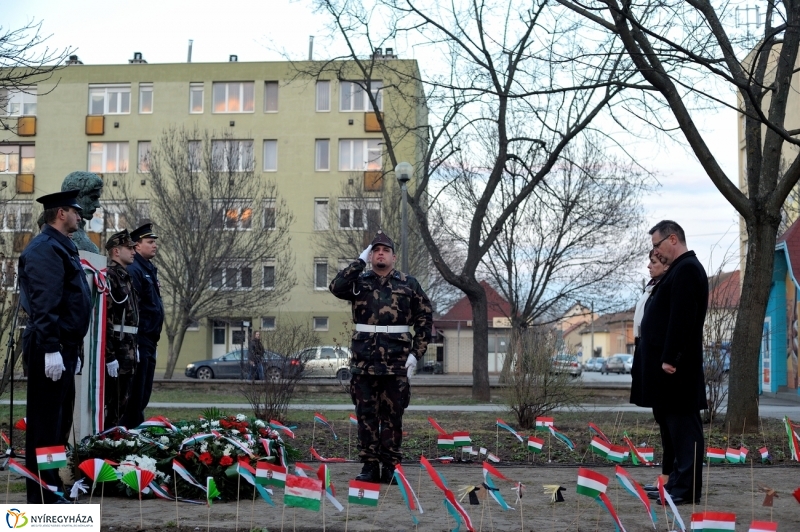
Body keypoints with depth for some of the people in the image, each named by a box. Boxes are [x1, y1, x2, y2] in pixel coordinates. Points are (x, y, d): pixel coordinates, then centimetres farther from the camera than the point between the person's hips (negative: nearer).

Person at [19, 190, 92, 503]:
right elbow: (44, 304, -21)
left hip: (65, 346, 10)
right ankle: (43, 497, 1)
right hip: (51, 348, -10)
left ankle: (52, 486, 25)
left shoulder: (62, 246, 19)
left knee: (59, 418, 16)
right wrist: (51, 349, -25)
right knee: (46, 422, -4)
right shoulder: (45, 248, -13)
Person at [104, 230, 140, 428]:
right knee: (112, 403, -5)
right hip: (116, 348, -9)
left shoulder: (126, 277, 18)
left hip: (128, 349, 9)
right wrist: (110, 356, -23)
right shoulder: (110, 276, -12)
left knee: (123, 402, 13)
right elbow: (105, 318, -19)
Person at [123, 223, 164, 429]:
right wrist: (137, 338, -23)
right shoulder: (134, 270, -13)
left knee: (145, 389, 14)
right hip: (140, 340, -10)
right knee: (137, 388, -6)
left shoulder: (150, 269, 18)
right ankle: (131, 426, -1)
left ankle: (137, 426, 21)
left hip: (150, 340, 10)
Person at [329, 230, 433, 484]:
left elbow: (425, 319, 7)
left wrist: (416, 353, -2)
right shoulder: (359, 281, 8)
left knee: (392, 416, 4)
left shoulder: (409, 284, 7)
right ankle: (369, 466, 11)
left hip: (396, 361, -1)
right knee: (366, 415, 4)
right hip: (364, 360, 1)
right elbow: (336, 287, -12)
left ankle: (390, 467, 11)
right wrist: (360, 261, -9)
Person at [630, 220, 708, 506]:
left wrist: (670, 359, -23)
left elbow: (682, 319, -22)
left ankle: (686, 488, -3)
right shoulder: (681, 269, 19)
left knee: (682, 426, -6)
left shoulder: (686, 269, -13)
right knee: (672, 426, 13)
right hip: (669, 363, 11)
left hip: (676, 366, -11)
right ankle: (677, 483, 19)